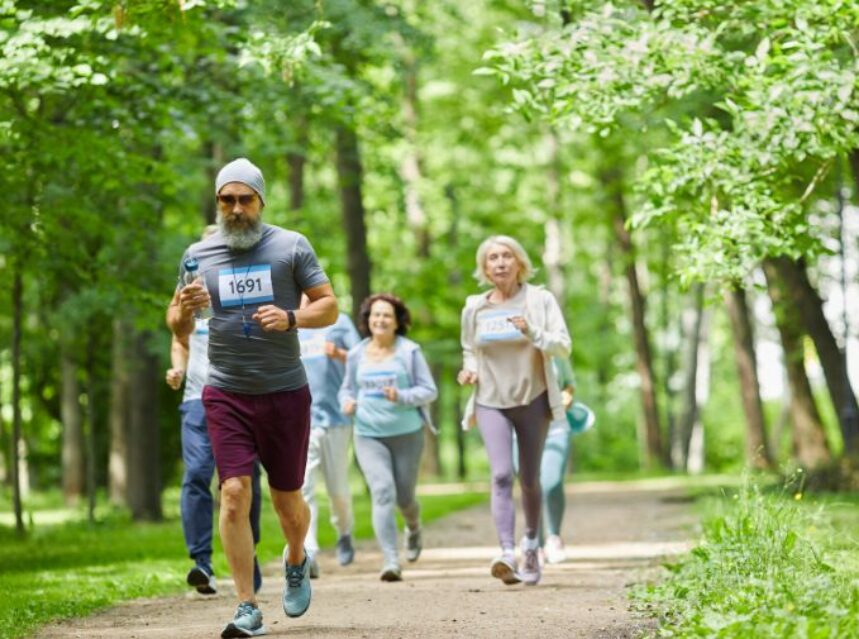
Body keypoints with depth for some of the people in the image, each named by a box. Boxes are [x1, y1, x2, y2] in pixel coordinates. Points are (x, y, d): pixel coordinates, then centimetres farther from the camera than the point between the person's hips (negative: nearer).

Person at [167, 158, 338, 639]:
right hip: (226, 395, 1)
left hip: (285, 391, -1)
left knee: (286, 497, 8)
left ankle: (296, 562, 41)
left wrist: (291, 318, -19)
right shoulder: (199, 255, 7)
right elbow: (179, 328, 13)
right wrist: (184, 308, -10)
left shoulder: (291, 246, 1)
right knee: (234, 493, -11)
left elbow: (330, 307, 1)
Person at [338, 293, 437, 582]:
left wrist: (401, 397, -19)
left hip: (407, 434, -1)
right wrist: (347, 402, -3)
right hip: (368, 436, 1)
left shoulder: (409, 351, -2)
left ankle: (414, 529, 45)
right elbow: (347, 388, 20)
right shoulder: (357, 354, 6)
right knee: (383, 492, -16)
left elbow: (429, 390, -2)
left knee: (404, 496, 7)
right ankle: (390, 561, -18)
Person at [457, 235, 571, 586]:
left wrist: (532, 333, -26)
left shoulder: (540, 300, -2)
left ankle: (530, 544, 33)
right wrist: (469, 370, -1)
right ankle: (507, 553, -28)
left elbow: (563, 347, -9)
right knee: (501, 475, -17)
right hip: (491, 402, 1)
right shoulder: (474, 308, 5)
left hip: (533, 399, 0)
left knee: (529, 479, 8)